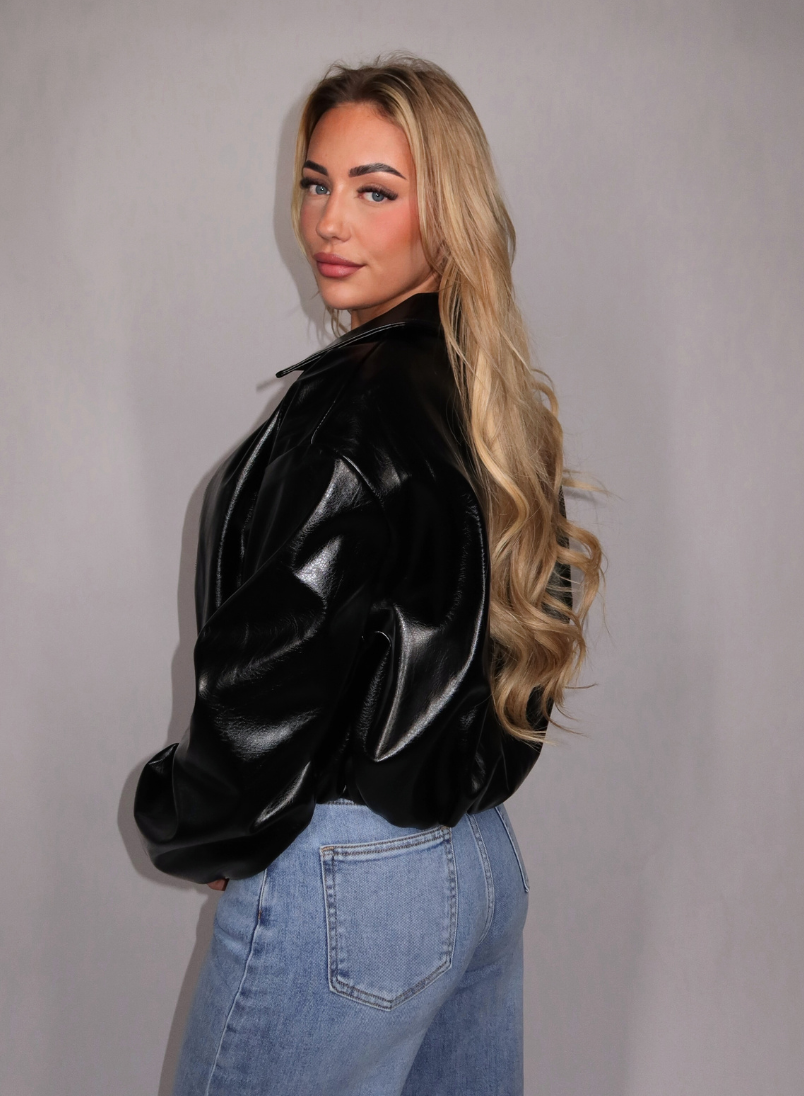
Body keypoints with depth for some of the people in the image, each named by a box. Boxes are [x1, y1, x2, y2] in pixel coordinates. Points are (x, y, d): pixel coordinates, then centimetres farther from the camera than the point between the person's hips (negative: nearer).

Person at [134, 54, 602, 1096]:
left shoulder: (353, 408, -21)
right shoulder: (500, 398, 6)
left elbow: (273, 686, -20)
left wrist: (188, 836, -3)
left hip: (340, 891, -9)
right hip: (483, 863, 9)